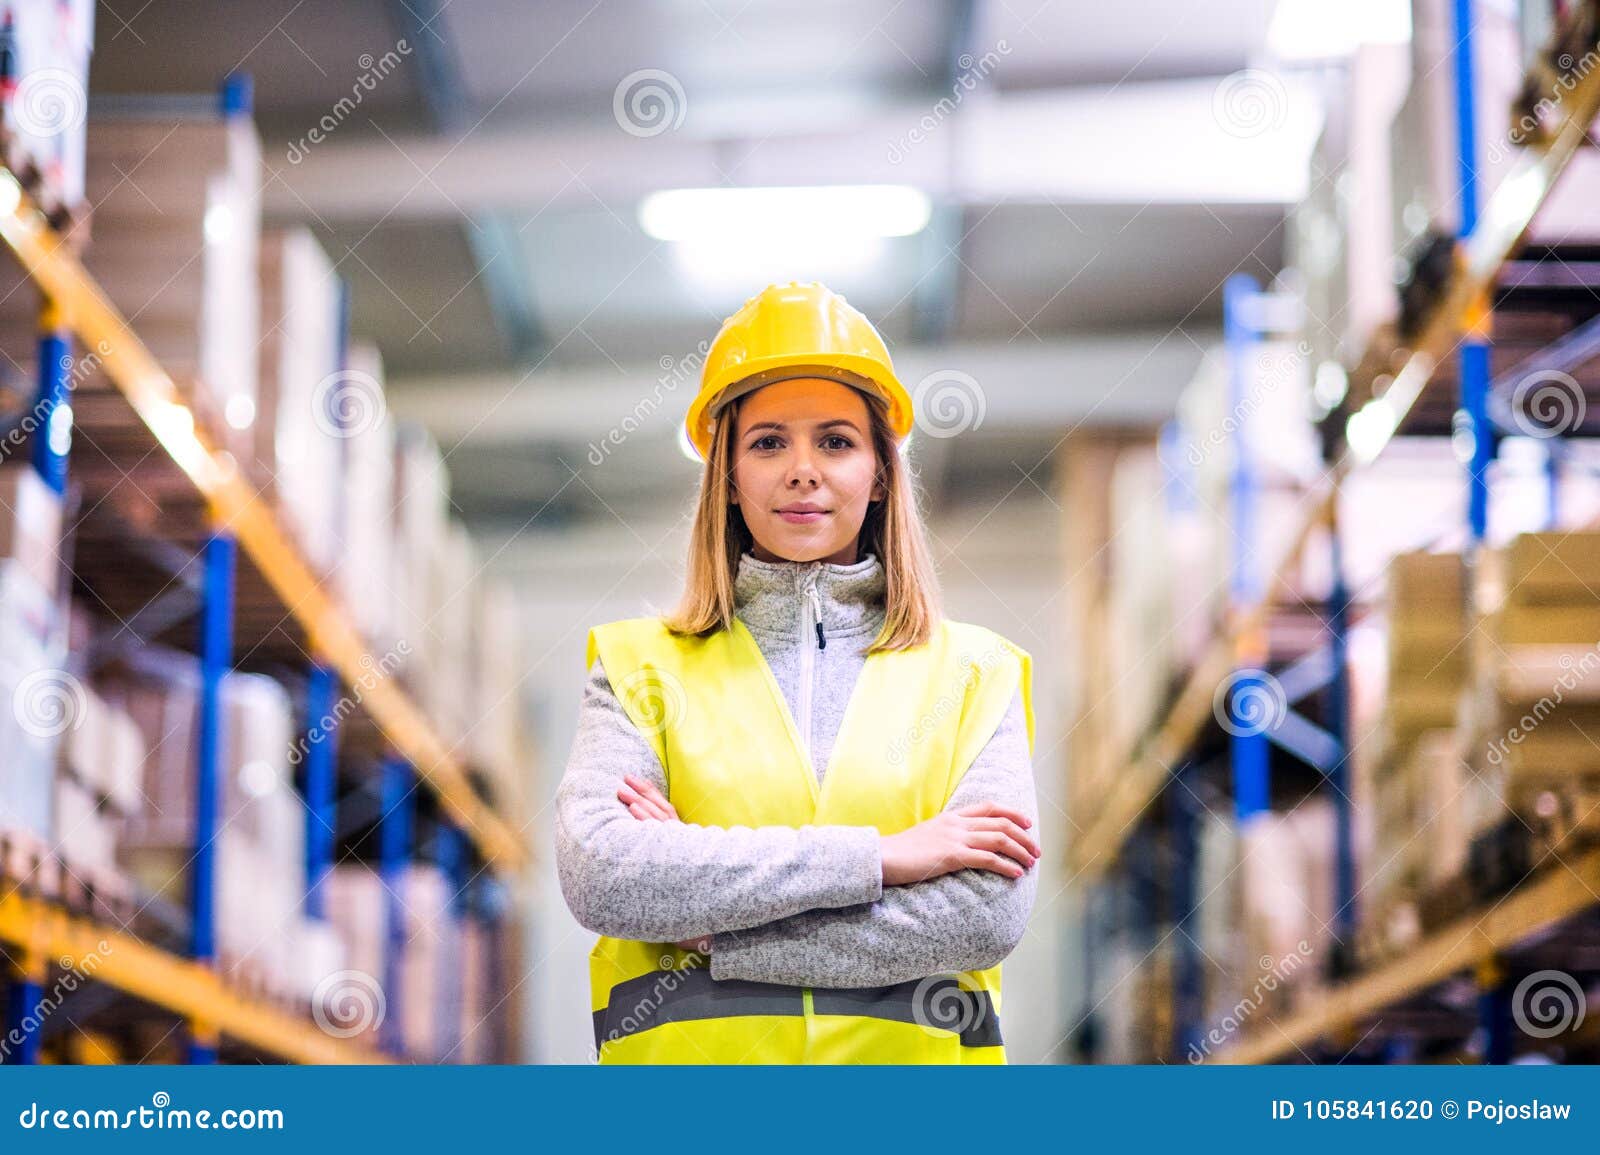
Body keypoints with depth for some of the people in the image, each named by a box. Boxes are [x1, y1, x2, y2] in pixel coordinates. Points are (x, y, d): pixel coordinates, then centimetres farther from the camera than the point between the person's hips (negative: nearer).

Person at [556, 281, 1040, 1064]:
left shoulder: (970, 672, 13)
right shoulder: (641, 665, 12)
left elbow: (987, 915, -1)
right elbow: (597, 874, -5)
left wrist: (710, 928, -5)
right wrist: (875, 857, -7)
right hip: (686, 1054, 0)